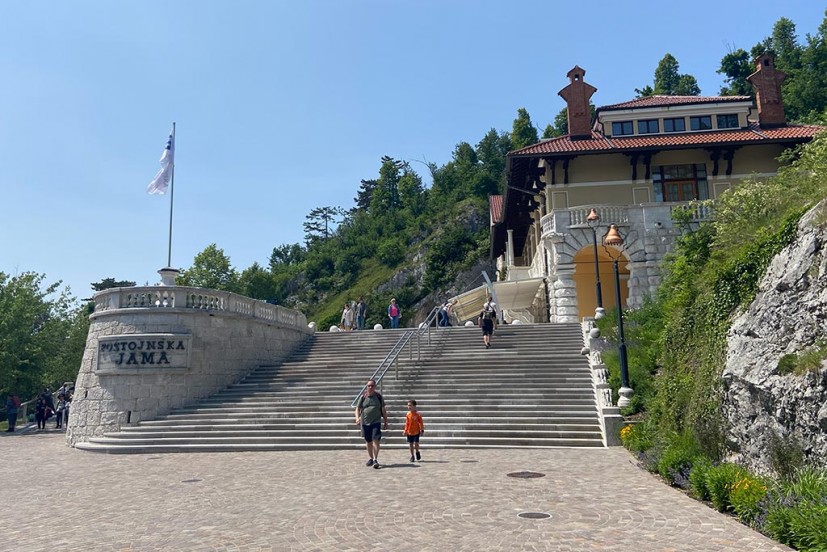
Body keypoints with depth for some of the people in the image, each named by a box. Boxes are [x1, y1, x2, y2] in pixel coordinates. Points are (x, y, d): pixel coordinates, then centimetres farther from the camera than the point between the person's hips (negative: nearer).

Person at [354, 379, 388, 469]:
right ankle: (370, 458, 28)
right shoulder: (363, 397, 4)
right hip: (365, 423, 2)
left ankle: (375, 459, -8)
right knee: (368, 442, 12)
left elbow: (383, 410, 8)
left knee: (376, 440, -13)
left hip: (376, 422, -2)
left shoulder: (379, 396, 3)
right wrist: (357, 418, -10)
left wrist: (386, 422, 7)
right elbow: (358, 409, 8)